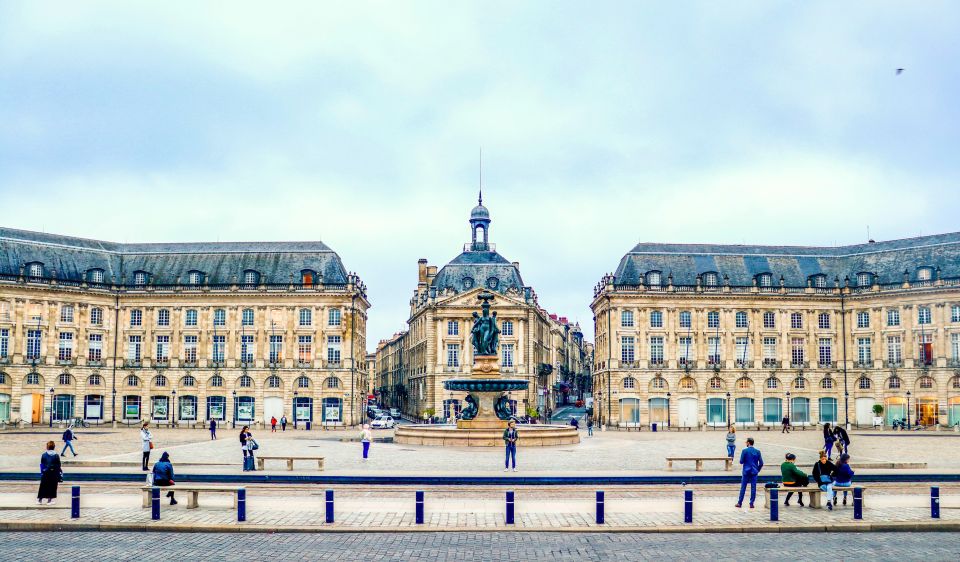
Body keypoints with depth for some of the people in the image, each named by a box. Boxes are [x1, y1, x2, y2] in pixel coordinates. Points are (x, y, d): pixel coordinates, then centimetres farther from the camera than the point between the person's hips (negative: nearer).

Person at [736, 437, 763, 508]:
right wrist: (757, 470, 14)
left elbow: (741, 461, -7)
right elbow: (761, 463, 1)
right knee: (753, 488, 6)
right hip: (754, 472, 2)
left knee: (743, 487, 5)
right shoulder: (757, 452, -1)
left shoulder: (744, 451, -10)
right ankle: (751, 503, 6)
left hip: (746, 471, -2)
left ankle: (740, 503, 9)